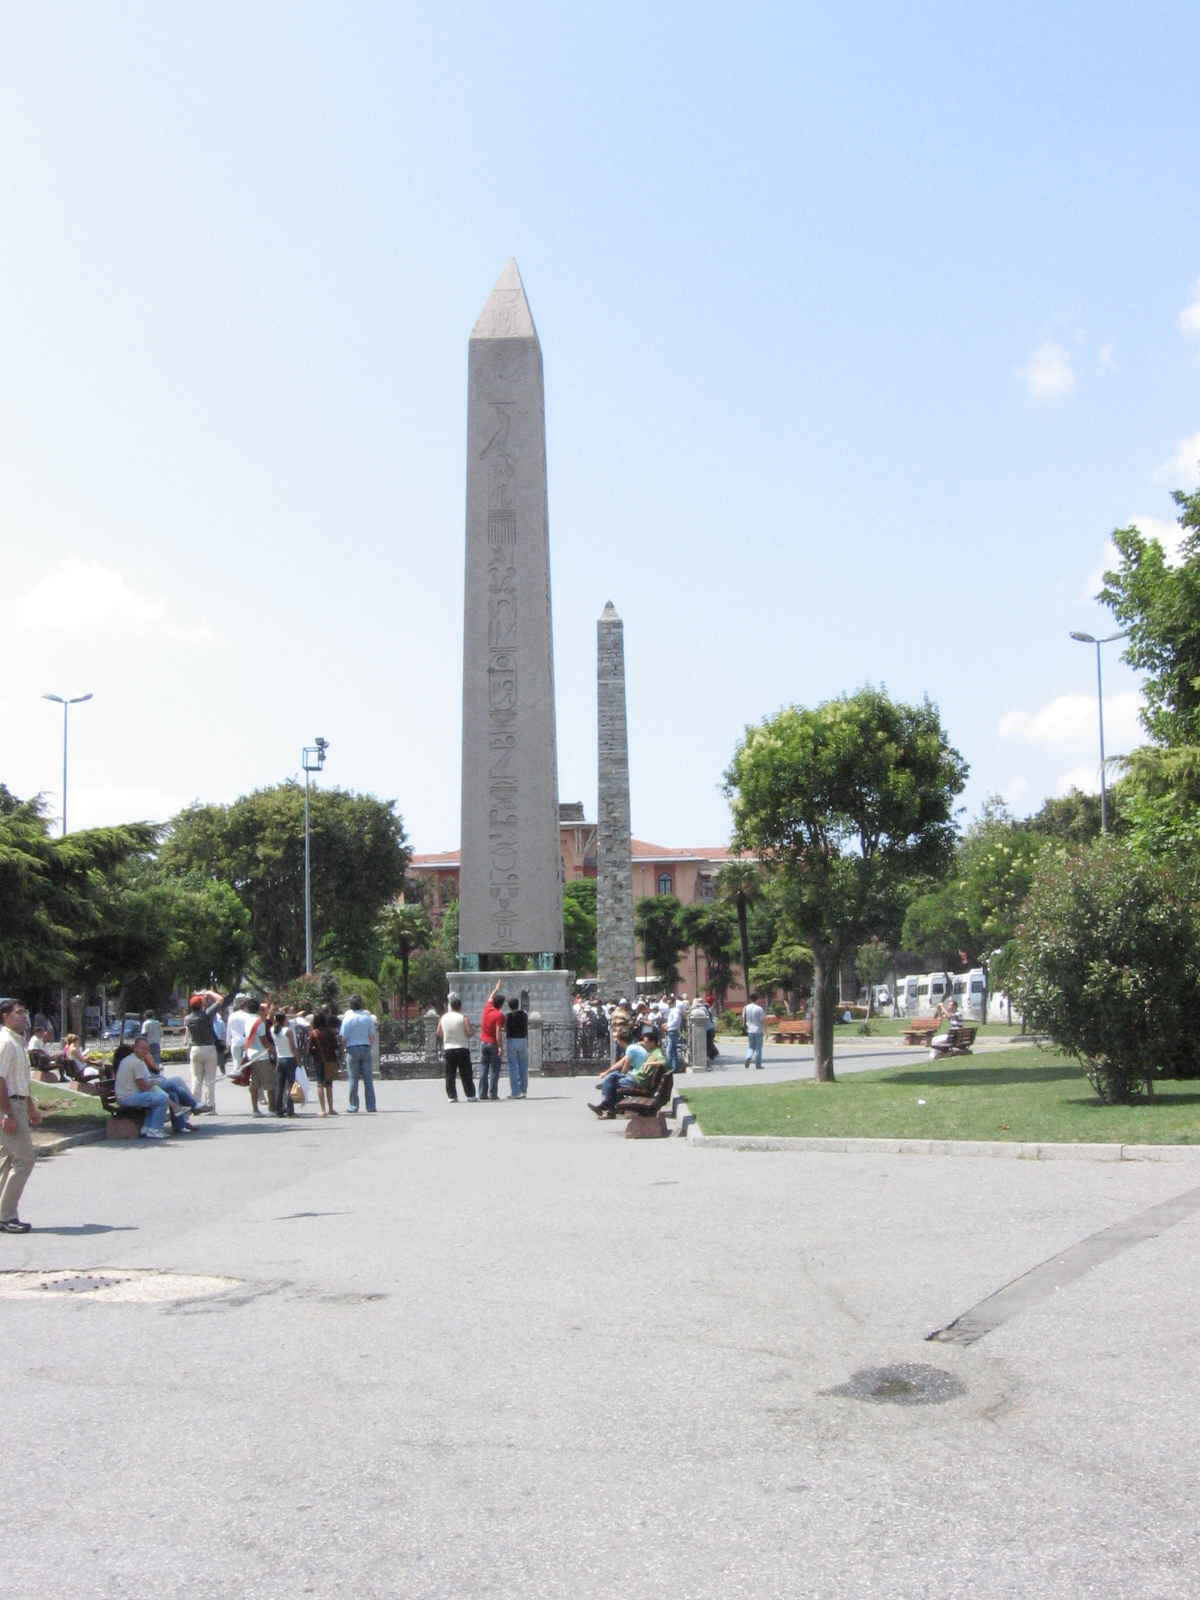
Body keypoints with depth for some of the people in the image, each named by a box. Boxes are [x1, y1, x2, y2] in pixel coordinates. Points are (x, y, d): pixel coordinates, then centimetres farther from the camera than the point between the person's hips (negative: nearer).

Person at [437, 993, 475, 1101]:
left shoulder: (443, 1018, 5)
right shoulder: (463, 1018, -6)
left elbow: (439, 1033, 10)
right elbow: (469, 1032, -12)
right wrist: (465, 1036, 8)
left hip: (448, 1049, 2)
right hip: (462, 1048, -2)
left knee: (450, 1074, 5)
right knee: (466, 1074, 3)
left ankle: (452, 1095, 1)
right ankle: (470, 1095, 4)